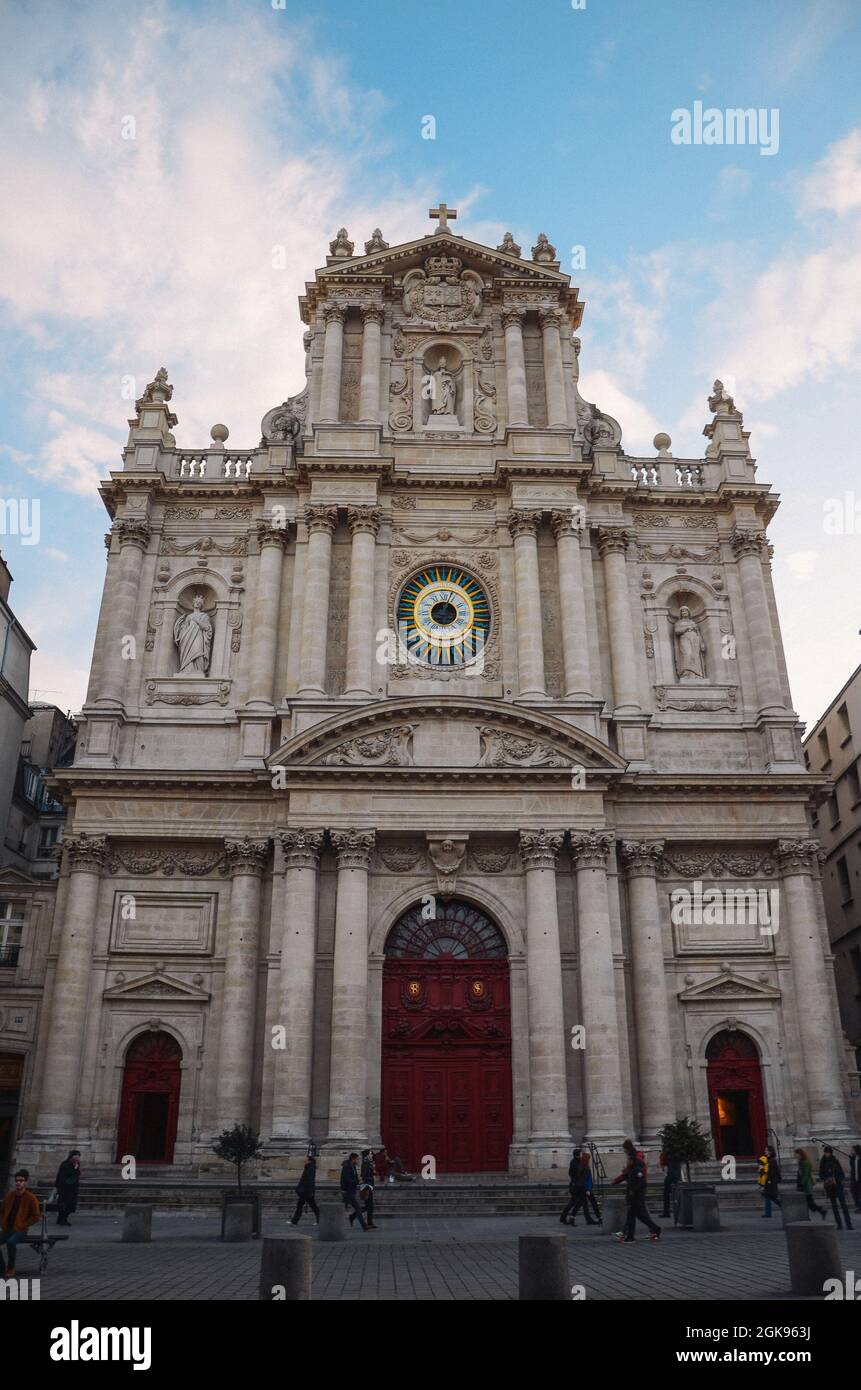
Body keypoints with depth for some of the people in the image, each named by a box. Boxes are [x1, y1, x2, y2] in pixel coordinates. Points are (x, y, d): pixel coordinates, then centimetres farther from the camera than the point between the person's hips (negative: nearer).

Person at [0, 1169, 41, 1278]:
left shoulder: (31, 1198, -8)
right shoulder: (9, 1195, 7)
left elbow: (36, 1216, -7)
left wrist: (22, 1225, -12)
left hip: (20, 1230, -5)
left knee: (10, 1242, -35)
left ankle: (11, 1268, -14)